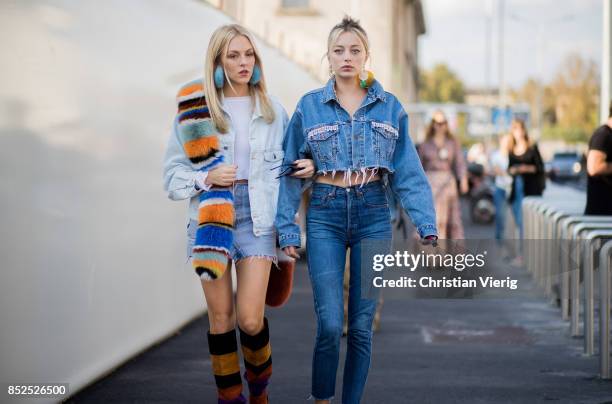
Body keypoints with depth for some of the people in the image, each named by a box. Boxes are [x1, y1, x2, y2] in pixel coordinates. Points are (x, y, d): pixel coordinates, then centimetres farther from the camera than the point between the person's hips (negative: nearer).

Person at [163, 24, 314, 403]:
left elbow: (287, 163, 17)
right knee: (221, 316, 4)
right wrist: (206, 178, -15)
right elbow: (172, 172, 3)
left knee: (250, 318, -7)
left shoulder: (272, 110, 7)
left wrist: (307, 168, -4)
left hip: (258, 218, 0)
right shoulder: (195, 110, 1)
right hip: (210, 218, 0)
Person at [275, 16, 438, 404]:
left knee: (362, 325, 3)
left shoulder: (389, 107, 6)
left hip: (373, 215, 1)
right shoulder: (309, 106, 3)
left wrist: (427, 225, -6)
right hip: (325, 216, -1)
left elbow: (409, 172, 3)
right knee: (330, 324, -9)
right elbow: (291, 171, 3)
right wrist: (287, 228, -4)